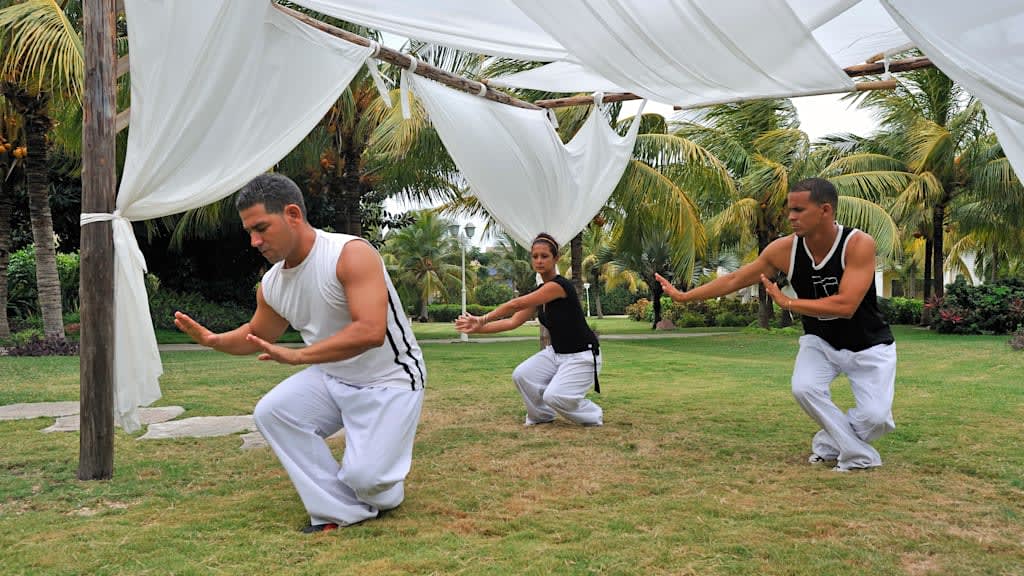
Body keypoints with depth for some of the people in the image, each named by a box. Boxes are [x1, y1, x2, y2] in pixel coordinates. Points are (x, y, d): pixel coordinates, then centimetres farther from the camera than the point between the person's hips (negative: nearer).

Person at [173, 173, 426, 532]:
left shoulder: (351, 254, -25)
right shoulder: (271, 285, -1)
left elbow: (371, 331, -36)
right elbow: (259, 336, 18)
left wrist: (297, 356, -38)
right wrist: (212, 340, -2)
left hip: (389, 380, -7)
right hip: (331, 378, 7)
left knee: (363, 476, -20)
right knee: (271, 413, -12)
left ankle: (385, 493, 21)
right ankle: (343, 511, -3)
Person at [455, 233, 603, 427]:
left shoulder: (559, 285, -23)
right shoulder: (540, 291, 5)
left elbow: (516, 304, -26)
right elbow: (514, 321, 2)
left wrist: (482, 319, -19)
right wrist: (478, 329, -5)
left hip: (581, 356, -8)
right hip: (556, 352, 8)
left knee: (554, 396, -24)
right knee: (522, 375, -12)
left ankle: (593, 415, 5)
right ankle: (542, 415, 12)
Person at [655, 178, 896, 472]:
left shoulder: (859, 244, -28)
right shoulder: (784, 249, -17)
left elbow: (845, 305, -36)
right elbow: (733, 279, -7)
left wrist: (786, 302, -30)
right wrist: (684, 296, -6)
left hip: (868, 346, -2)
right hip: (820, 340, 3)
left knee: (876, 417, -17)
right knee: (804, 388, -24)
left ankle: (830, 443, 16)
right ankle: (860, 456, -4)